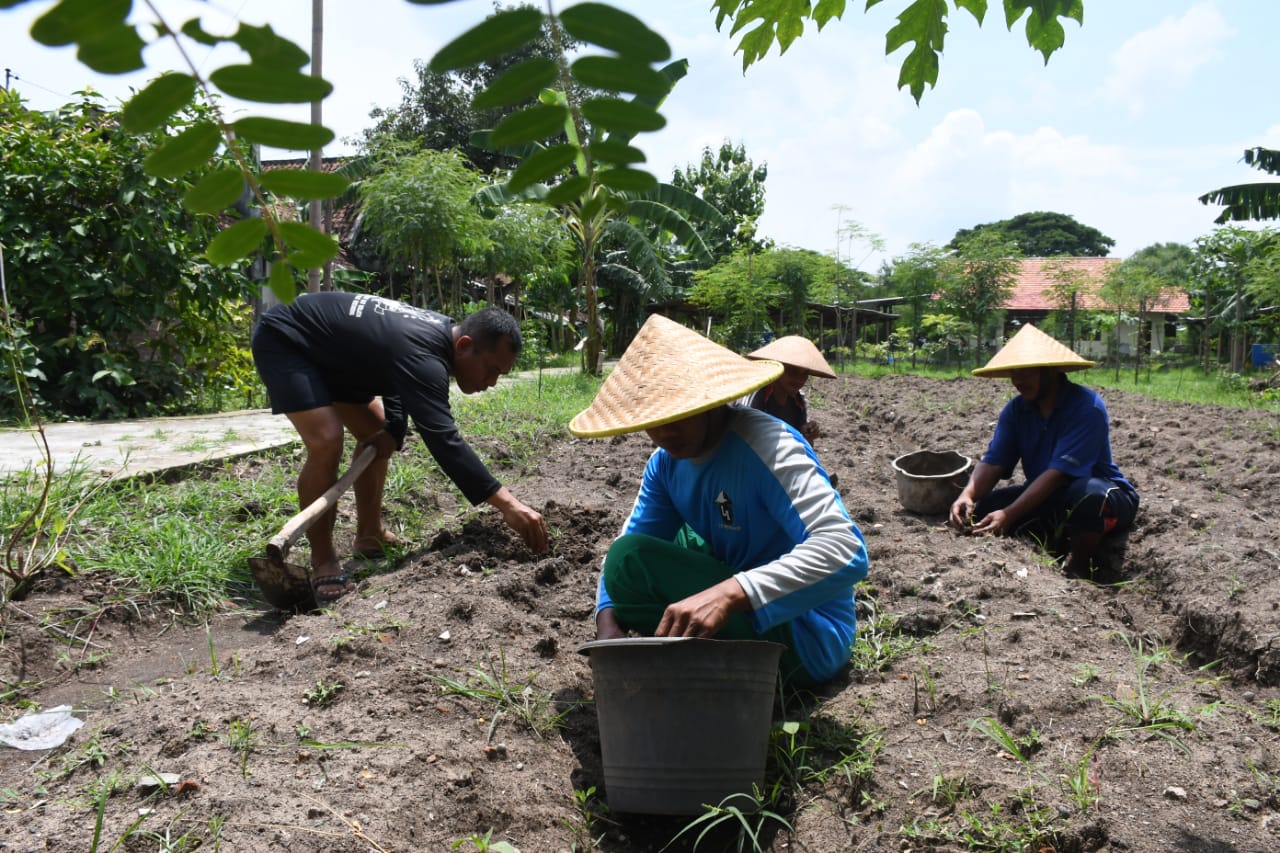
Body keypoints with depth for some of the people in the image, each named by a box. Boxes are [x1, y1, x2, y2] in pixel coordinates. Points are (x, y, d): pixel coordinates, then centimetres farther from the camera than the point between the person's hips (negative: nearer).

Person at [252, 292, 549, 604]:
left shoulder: (441, 332, -5)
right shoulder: (423, 355, -35)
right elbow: (443, 440, -42)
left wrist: (393, 431, -6)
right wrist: (506, 504, -46)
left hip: (325, 348, 10)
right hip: (283, 340, -10)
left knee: (375, 431, 12)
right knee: (326, 441, -25)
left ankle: (369, 537, 23)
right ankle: (322, 562, -11)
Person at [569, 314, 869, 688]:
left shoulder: (764, 446, -23)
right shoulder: (667, 462, 2)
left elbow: (846, 551, -34)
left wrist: (730, 593, -46)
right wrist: (608, 621, -15)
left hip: (803, 638, -9)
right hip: (747, 615, 9)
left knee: (632, 560, -19)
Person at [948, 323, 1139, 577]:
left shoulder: (1087, 407, -23)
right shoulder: (1016, 410, -3)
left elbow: (1058, 473, -31)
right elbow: (993, 462, -12)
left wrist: (1009, 514, -39)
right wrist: (968, 494, -34)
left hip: (1102, 495, -5)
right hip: (1046, 498, 5)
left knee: (1090, 492, -40)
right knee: (983, 508, -17)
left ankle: (1077, 569, -17)